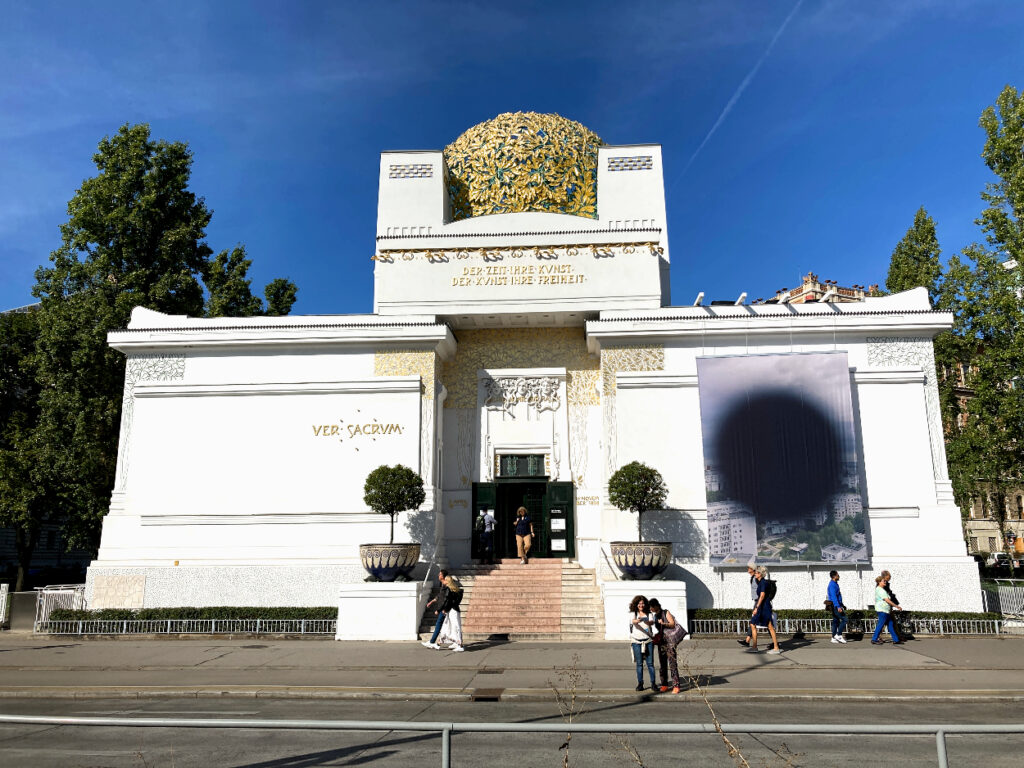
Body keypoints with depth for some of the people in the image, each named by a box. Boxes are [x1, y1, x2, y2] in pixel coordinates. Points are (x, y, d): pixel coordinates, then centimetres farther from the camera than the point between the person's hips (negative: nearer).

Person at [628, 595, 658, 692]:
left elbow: (652, 622, -15)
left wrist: (647, 622, -39)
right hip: (636, 641, -1)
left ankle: (653, 683, 6)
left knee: (650, 663, -1)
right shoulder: (633, 614, 2)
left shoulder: (649, 614, 5)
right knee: (639, 663, 0)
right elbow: (633, 621, -20)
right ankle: (640, 683, 8)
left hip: (648, 641, 1)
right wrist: (637, 621, -45)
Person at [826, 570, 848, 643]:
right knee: (845, 619, -9)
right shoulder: (832, 585, -16)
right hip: (835, 605, -10)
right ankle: (838, 635, -5)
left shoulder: (835, 584, 16)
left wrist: (842, 605, 27)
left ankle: (834, 637, 12)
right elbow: (833, 596, -24)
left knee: (836, 621, 10)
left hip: (836, 605, 10)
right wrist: (838, 607, -30)